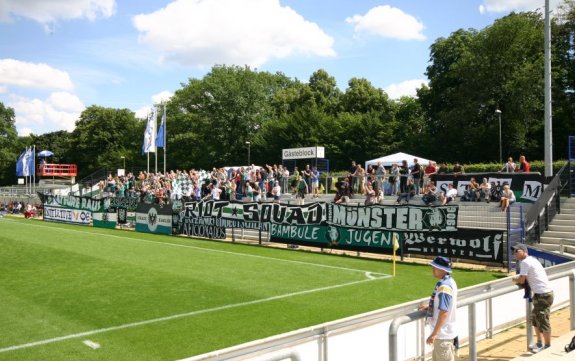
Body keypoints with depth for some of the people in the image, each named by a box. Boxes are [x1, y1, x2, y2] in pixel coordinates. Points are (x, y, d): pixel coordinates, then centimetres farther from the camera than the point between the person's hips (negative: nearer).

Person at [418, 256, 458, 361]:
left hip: (444, 334, -10)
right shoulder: (448, 282, 7)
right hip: (442, 333, 10)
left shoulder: (444, 286, -24)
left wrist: (434, 334, -27)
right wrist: (429, 306, 21)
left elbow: (444, 312, -28)